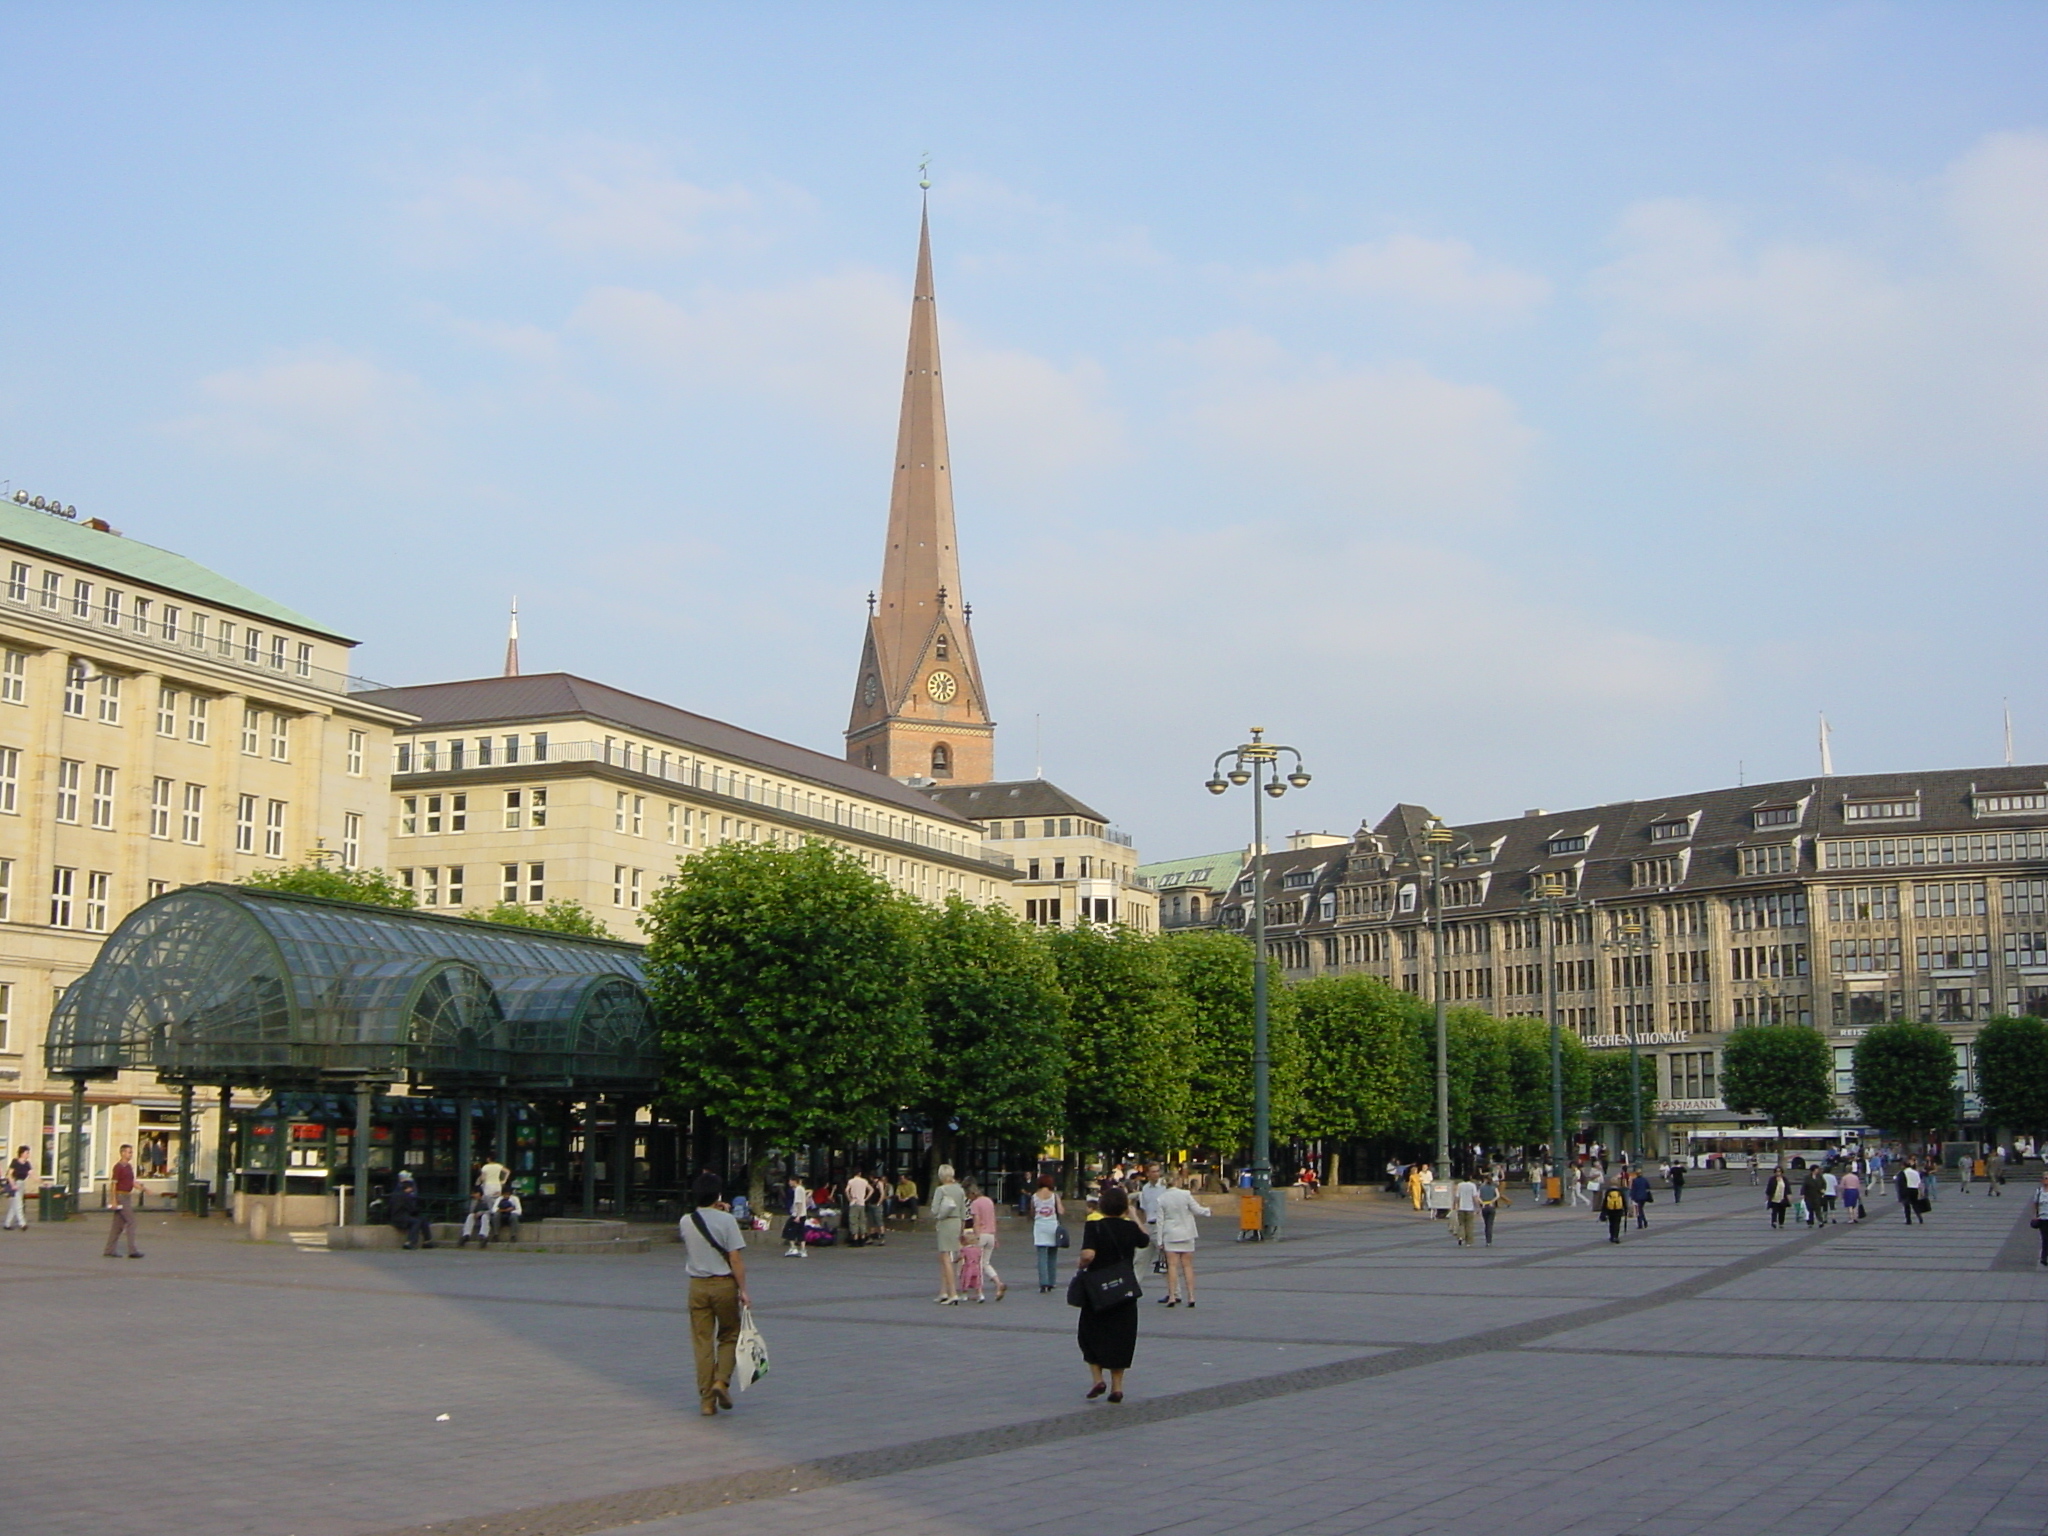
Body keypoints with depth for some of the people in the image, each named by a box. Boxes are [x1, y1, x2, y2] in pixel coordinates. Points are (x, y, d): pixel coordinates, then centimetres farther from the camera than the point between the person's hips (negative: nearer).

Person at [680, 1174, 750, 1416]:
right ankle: (721, 1380, -5)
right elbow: (736, 1258, -13)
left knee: (702, 1341, 6)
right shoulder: (726, 1220, -10)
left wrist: (715, 1211, 17)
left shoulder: (686, 1222, 2)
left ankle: (707, 1399, 6)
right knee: (729, 1335, 15)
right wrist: (742, 1289, -7)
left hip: (697, 1286, 3)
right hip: (724, 1284, -3)